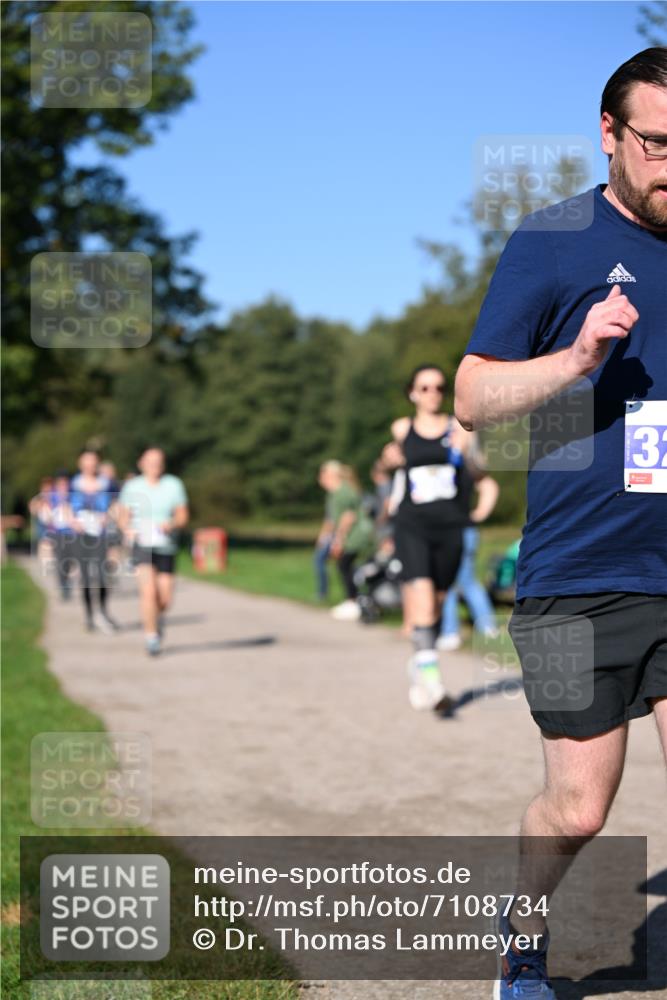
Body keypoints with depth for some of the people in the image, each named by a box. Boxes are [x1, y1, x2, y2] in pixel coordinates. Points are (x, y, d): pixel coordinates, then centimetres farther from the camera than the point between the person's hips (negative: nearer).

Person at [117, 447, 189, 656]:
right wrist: (128, 531, -11)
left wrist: (171, 524, -18)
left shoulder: (173, 485, 1)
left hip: (166, 546, 2)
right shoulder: (132, 487, 1)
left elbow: (183, 516, 2)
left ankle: (158, 615, 38)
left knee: (166, 598, 2)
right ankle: (151, 636, -8)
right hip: (142, 545, -2)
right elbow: (123, 516, 9)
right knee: (149, 590, -20)